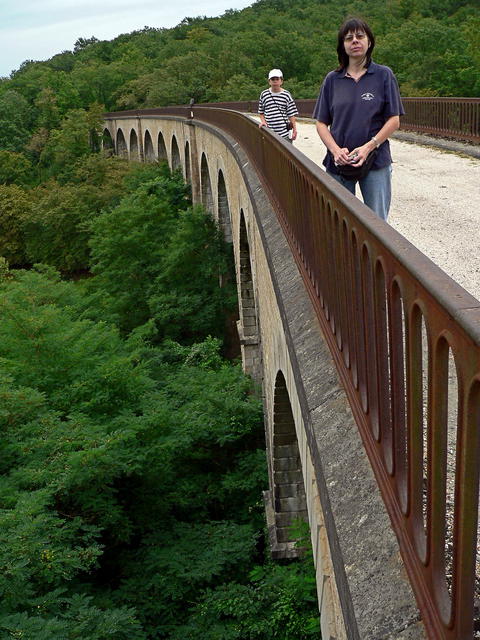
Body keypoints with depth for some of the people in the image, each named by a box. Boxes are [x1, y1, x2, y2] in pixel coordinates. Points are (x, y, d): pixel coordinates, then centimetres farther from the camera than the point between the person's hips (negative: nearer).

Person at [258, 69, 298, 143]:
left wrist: (294, 130, 0)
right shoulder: (264, 94, 5)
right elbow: (261, 112, 16)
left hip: (285, 133, -1)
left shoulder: (286, 95, 2)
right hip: (270, 133, 1)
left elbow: (291, 114, 2)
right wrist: (263, 121, -2)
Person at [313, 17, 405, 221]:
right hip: (338, 163, 2)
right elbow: (321, 123, 7)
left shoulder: (384, 75, 2)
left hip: (375, 160, -2)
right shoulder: (332, 80, 8)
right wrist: (335, 150, -10)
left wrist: (369, 146, -14)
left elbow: (394, 120, -1)